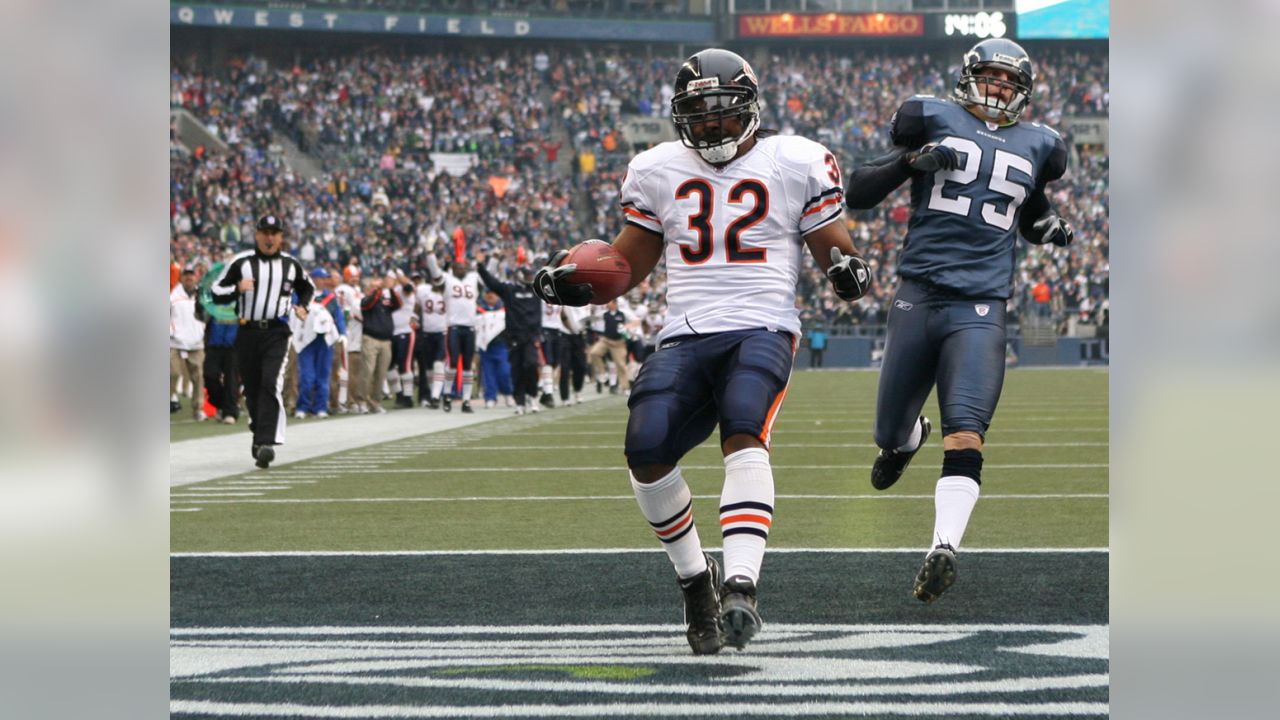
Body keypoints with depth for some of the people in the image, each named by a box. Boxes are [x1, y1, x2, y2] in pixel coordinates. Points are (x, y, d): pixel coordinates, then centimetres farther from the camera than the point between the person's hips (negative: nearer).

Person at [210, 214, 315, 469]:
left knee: (270, 385, -18)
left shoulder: (290, 264, 9)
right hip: (247, 333, 1)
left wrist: (302, 306, 9)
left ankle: (266, 442, -25)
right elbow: (216, 292, 3)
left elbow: (307, 287, 28)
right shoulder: (241, 263, 3)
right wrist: (237, 289, -15)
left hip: (276, 333, -1)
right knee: (252, 389, 8)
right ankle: (259, 434, 30)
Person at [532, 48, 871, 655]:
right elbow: (629, 262, 22)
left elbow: (831, 242, 12)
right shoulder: (658, 171, 16)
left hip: (762, 331, -3)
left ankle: (740, 587, -41)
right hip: (685, 335, 3)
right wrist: (573, 281, 3)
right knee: (646, 448, -20)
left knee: (743, 431, -32)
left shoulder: (794, 164, 8)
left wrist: (847, 269, -12)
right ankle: (695, 579, 4)